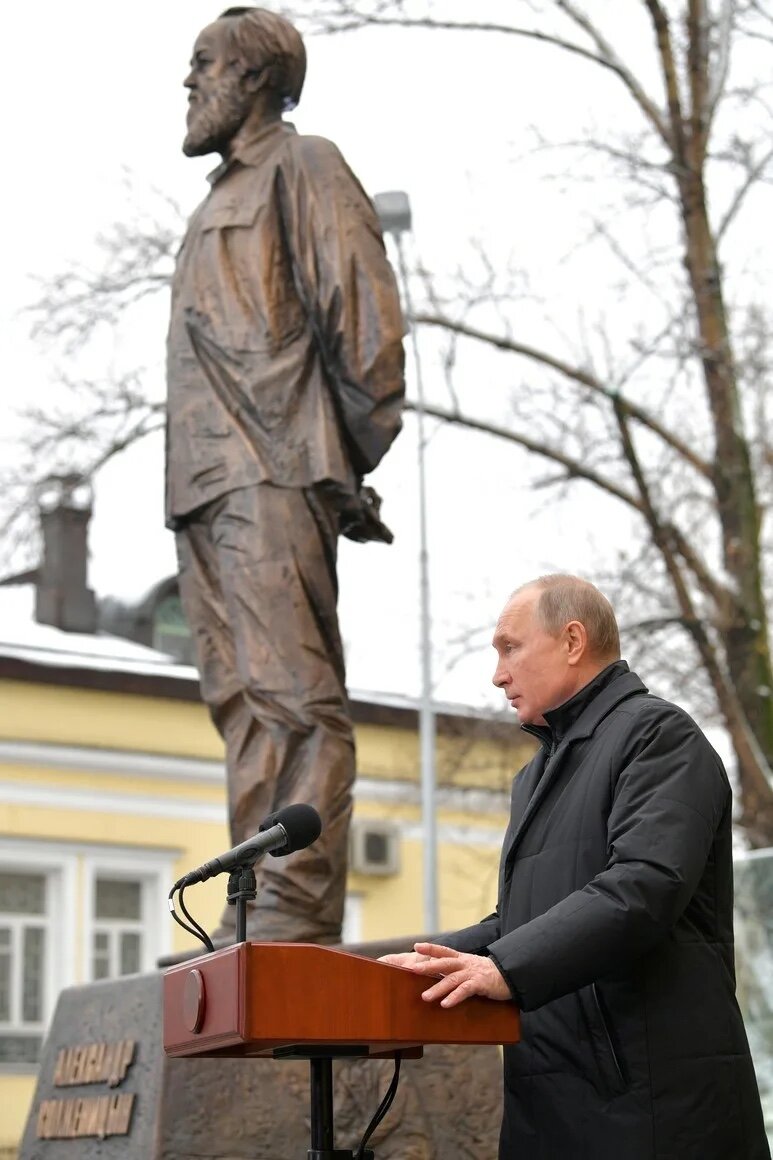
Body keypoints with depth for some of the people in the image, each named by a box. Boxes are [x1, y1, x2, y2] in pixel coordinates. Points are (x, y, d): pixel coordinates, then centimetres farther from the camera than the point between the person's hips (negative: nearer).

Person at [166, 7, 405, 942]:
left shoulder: (302, 169, 4)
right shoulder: (219, 201, 30)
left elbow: (361, 314, -5)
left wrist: (353, 461, -6)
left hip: (273, 477, -9)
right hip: (208, 482, 9)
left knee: (290, 692, -14)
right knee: (243, 699, 4)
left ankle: (298, 910, -18)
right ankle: (263, 913, 3)